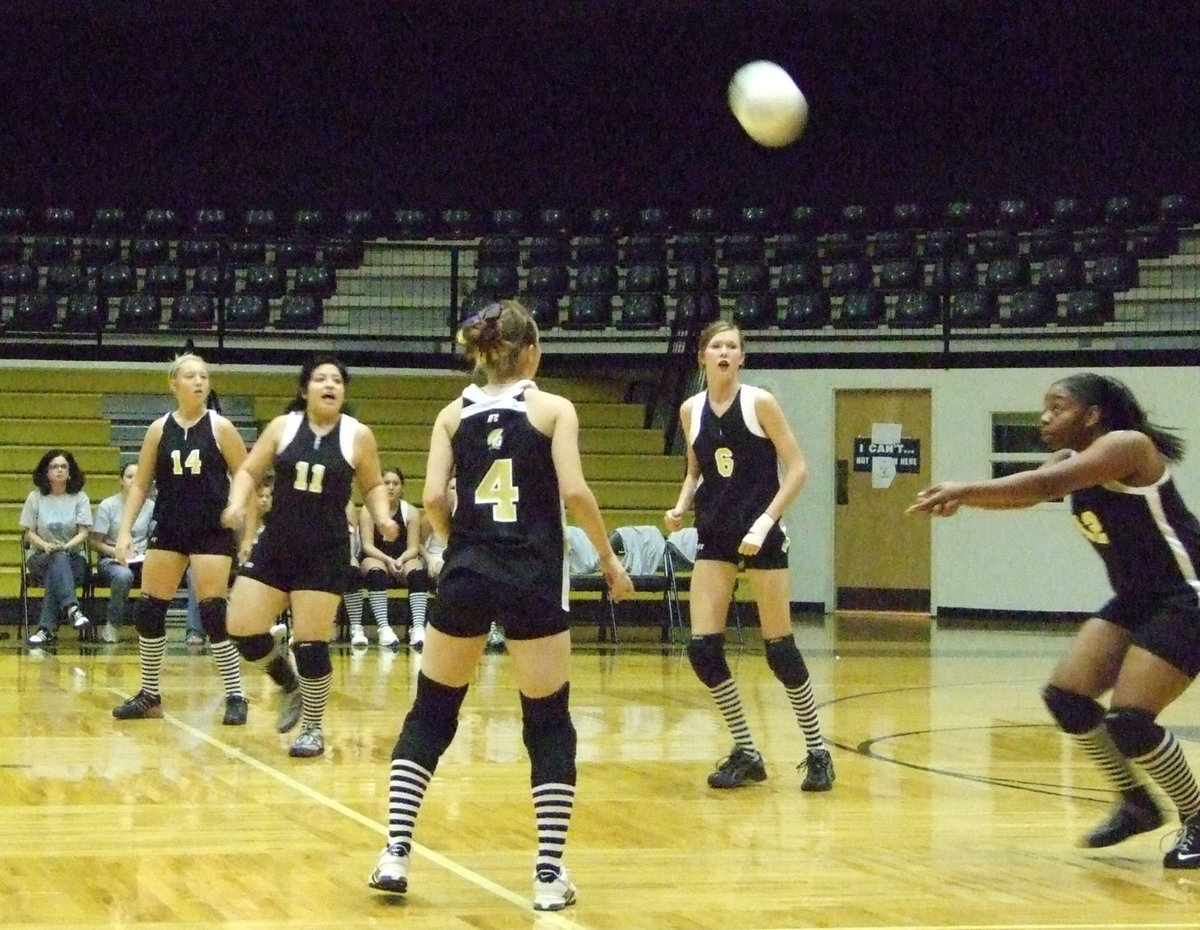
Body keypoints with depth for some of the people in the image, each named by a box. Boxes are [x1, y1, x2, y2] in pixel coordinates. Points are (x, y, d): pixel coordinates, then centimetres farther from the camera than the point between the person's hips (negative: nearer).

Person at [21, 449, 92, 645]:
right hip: (41, 557, 0)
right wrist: (46, 546, -18)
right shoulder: (35, 497, 3)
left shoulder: (79, 497, 3)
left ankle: (47, 628, -38)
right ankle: (72, 608, -56)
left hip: (73, 557, 0)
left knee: (55, 577, -35)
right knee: (58, 559, -37)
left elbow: (83, 533, -2)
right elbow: (29, 533, 3)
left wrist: (66, 546, -22)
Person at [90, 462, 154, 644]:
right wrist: (117, 552, -16)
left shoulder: (150, 507, 5)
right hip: (111, 560, -2)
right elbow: (96, 543, -1)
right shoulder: (107, 506, -2)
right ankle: (112, 626, -19)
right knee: (123, 575, -39)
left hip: (141, 561, 2)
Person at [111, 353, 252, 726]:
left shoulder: (221, 428, -6)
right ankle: (150, 695, 16)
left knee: (213, 612, -9)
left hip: (213, 531, -4)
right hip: (168, 529, 4)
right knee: (149, 609, 3)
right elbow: (140, 485, 6)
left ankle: (236, 697, -1)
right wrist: (125, 530, -3)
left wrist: (249, 535, -6)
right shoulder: (159, 429, 2)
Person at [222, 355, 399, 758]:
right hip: (275, 544, 3)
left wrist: (383, 517, -8)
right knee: (242, 629, -3)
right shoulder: (282, 427, 2)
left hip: (325, 554, -3)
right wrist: (237, 503, -11)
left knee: (311, 642, -4)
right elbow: (249, 471, 8)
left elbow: (373, 485, 10)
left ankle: (313, 729, 14)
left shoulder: (358, 436, -2)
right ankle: (289, 684, 25)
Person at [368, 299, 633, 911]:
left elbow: (433, 499, -2)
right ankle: (550, 875, 3)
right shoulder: (553, 409, 1)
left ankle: (395, 853, 5)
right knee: (549, 725, 7)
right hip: (533, 578, -2)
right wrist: (608, 558, 1)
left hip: (466, 574, 3)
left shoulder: (453, 414, 8)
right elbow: (574, 492, -10)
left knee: (429, 715, 14)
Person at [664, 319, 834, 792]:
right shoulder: (691, 411, 5)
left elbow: (797, 469, -8)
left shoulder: (760, 403, -7)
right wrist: (680, 507, -1)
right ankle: (746, 753, 9)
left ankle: (817, 753, 13)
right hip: (714, 538, 4)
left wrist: (765, 522, -18)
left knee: (779, 648, -2)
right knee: (702, 648, -5)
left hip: (761, 535, -4)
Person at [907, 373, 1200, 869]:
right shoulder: (1071, 463, 7)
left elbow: (1047, 483, -35)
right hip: (1135, 600, 9)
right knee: (1066, 697, 0)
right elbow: (1028, 491, -12)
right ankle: (1136, 804, 16)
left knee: (1129, 720, -17)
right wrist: (960, 495, -32)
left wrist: (966, 489, -44)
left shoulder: (1126, 445, -19)